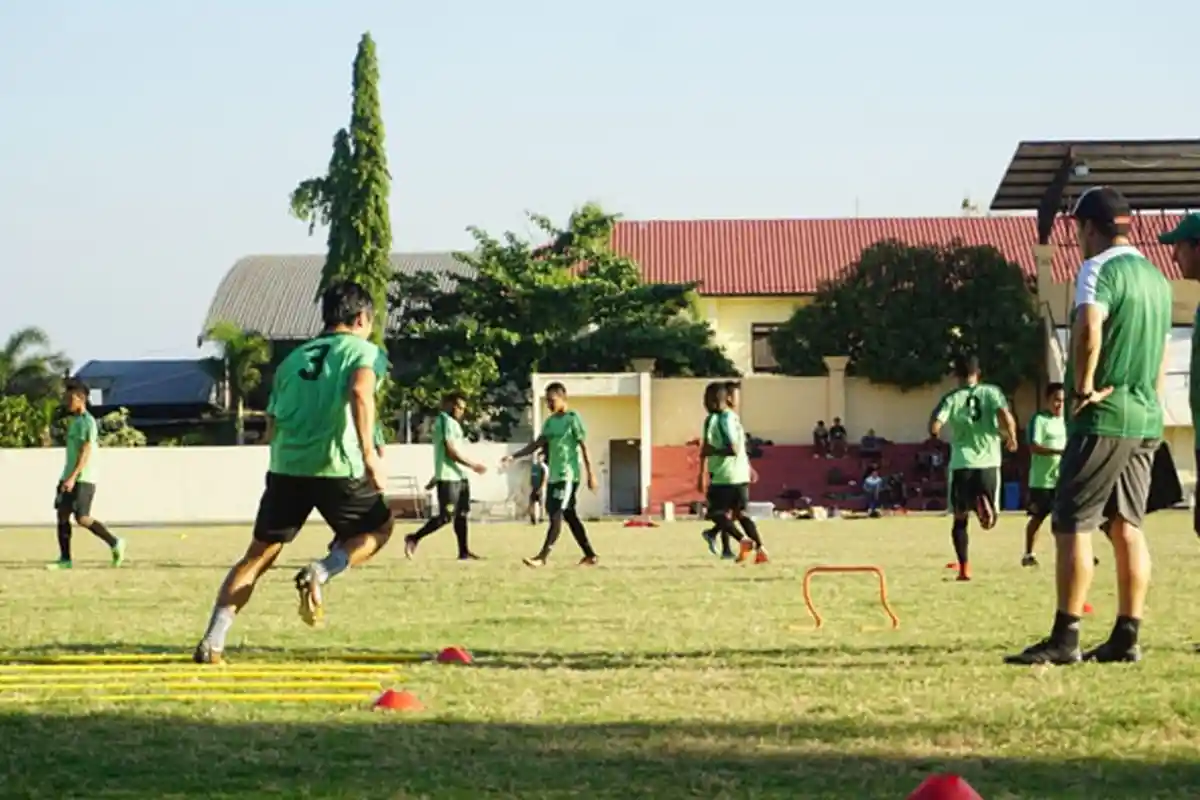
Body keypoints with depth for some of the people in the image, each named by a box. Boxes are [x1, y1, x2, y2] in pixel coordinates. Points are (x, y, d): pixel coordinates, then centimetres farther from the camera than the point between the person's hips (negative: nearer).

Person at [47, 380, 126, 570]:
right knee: (62, 514, 1)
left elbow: (86, 452, -20)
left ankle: (115, 544, 2)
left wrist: (73, 477, -27)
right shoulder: (74, 421, 16)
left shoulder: (87, 422, -12)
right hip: (68, 477, 9)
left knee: (82, 518, -12)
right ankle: (65, 559, 2)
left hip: (82, 479, -9)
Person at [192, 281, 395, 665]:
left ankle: (212, 642, 0)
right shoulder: (363, 350, 7)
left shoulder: (294, 357, 22)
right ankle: (320, 572, -6)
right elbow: (360, 392, -16)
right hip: (336, 468, -4)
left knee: (259, 554, 12)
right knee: (378, 528, 20)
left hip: (286, 466, 4)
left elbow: (271, 428, 19)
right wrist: (369, 453, -22)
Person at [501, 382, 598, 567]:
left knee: (556, 514, -14)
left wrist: (590, 474, -11)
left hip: (568, 475, -8)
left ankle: (543, 557, -20)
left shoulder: (573, 419, -8)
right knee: (569, 515, 10)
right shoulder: (550, 422, 13)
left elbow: (584, 447, -8)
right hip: (554, 475, 8)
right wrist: (514, 456, 1)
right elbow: (537, 444, 12)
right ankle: (590, 555, 15)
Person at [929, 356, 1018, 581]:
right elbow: (1005, 416, -15)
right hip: (989, 462, 0)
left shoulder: (951, 399, 0)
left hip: (961, 464, 0)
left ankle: (964, 568, 3)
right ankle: (983, 503, -25)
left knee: (960, 518, 14)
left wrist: (934, 434, 11)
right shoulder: (992, 392, 2)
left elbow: (934, 426, -13)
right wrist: (1011, 438, 3)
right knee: (989, 520, 10)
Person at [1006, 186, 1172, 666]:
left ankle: (1065, 639, -9)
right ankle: (1127, 637, 9)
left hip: (1103, 417, -8)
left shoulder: (1099, 269, -11)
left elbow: (1089, 327, -29)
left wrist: (1084, 387, -18)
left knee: (1071, 525, -6)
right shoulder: (1156, 277, 17)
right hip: (1146, 420, 8)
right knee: (1127, 528, 10)